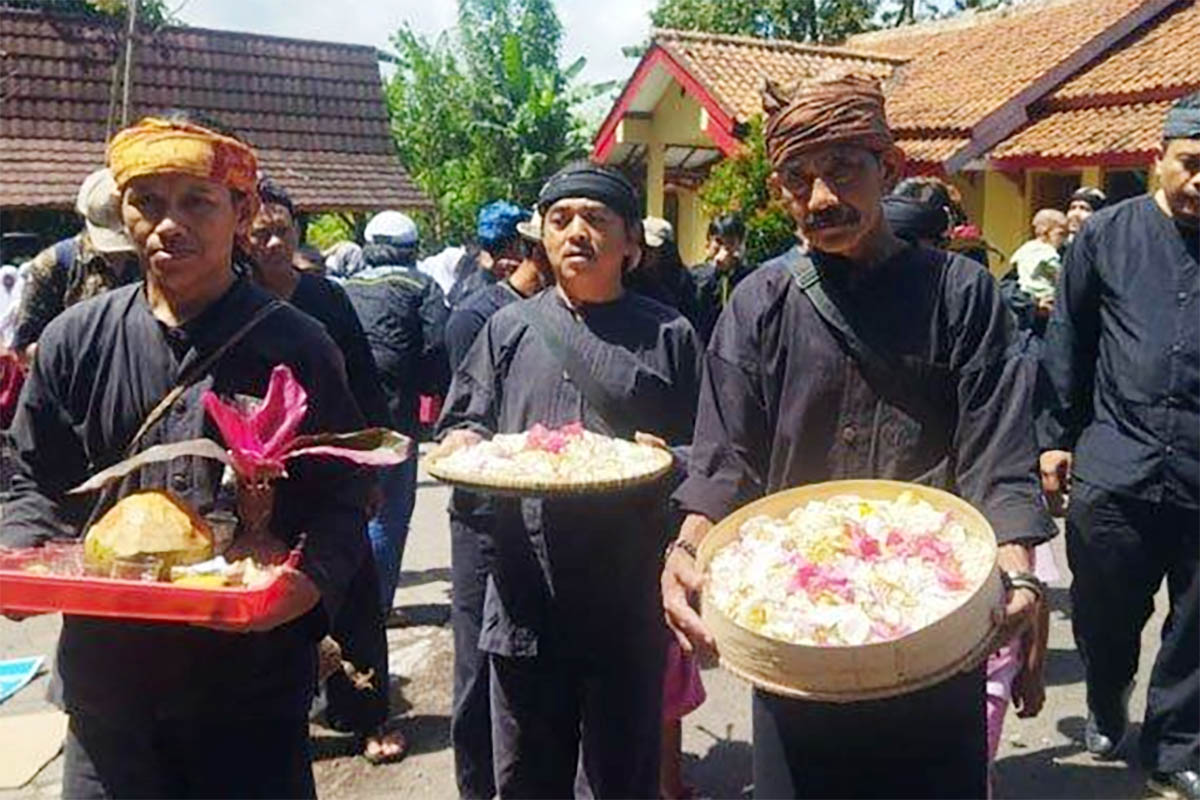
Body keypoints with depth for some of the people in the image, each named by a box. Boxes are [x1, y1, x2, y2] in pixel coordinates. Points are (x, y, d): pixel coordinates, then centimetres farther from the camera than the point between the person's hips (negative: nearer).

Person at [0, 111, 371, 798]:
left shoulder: (298, 347, -6)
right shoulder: (75, 341, 2)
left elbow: (339, 499, -5)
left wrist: (314, 579, -24)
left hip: (254, 687, -2)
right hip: (107, 682, 2)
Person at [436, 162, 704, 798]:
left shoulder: (666, 335, 4)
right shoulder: (509, 328, 11)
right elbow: (461, 425, 13)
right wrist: (467, 446, -9)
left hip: (628, 602, -2)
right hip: (523, 599, 2)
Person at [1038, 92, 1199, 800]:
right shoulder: (1107, 235, 3)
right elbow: (1070, 342, 6)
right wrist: (1057, 437, 5)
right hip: (1115, 468, 0)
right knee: (1104, 616, 13)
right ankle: (1107, 715, 41)